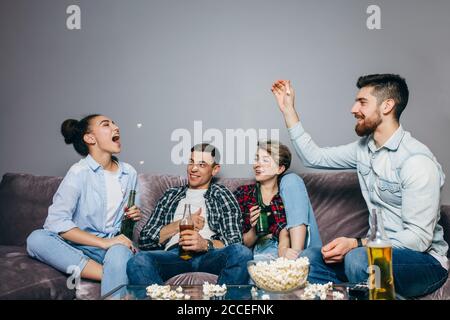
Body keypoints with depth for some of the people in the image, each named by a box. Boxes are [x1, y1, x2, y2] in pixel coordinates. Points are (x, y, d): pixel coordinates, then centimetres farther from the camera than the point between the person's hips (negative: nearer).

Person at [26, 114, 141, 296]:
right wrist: (104, 242, -22)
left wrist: (133, 216, 0)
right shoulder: (79, 172, -6)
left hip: (115, 244, 0)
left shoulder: (129, 173, 9)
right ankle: (110, 276, -30)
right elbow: (56, 221, -18)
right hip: (80, 246, 0)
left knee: (120, 253, -37)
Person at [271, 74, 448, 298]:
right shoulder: (364, 148, 5)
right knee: (309, 259, -8)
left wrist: (355, 244, -30)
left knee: (357, 258, -35)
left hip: (424, 261, -7)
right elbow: (313, 157, 12)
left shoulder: (417, 160, -20)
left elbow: (419, 238, -23)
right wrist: (288, 110, 11)